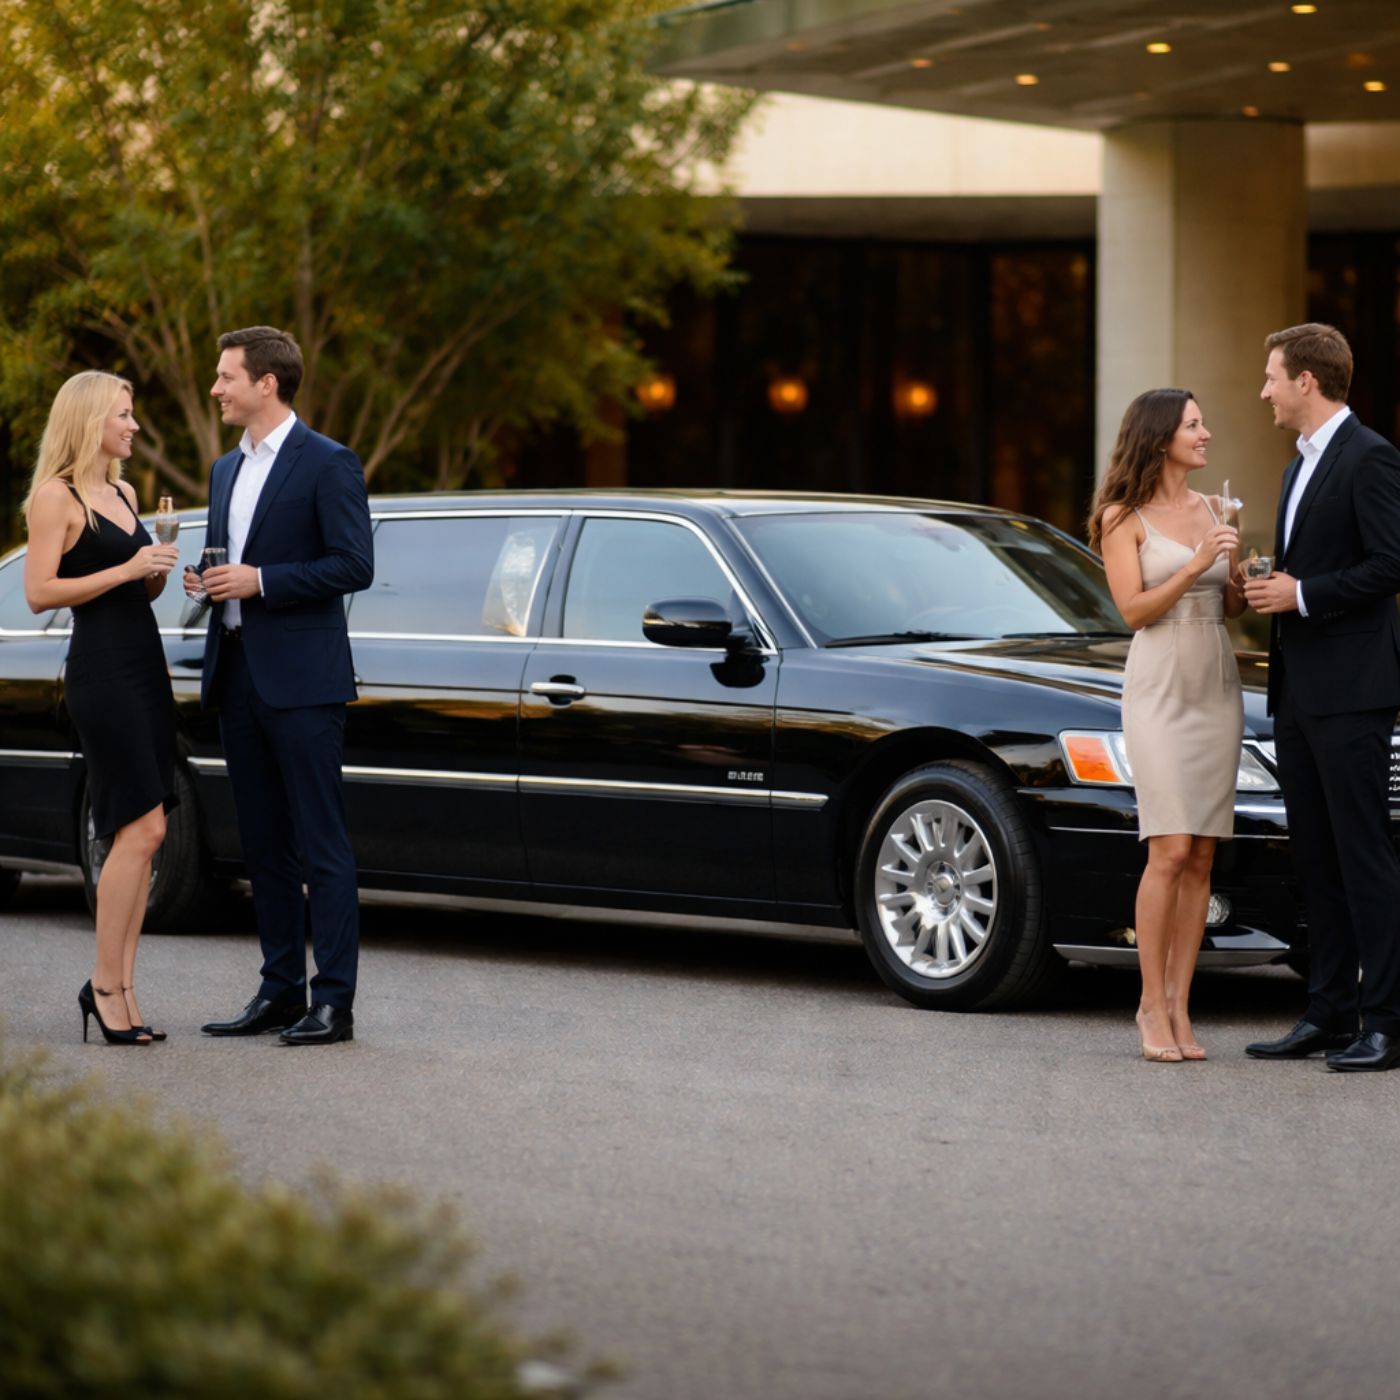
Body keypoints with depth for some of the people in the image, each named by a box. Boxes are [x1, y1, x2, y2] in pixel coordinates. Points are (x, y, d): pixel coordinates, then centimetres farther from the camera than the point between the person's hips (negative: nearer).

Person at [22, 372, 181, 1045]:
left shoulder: (123, 494, 18)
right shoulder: (55, 497, -6)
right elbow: (39, 592, -14)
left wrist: (159, 570, 4)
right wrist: (126, 570, -16)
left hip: (144, 664, 8)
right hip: (100, 669, -8)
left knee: (137, 835, 5)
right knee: (142, 827, -14)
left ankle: (123, 991, 7)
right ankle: (104, 985, -7)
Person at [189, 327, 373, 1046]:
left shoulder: (328, 464, -7)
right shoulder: (226, 470, 18)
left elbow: (354, 565, -13)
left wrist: (261, 581, -17)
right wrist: (203, 581, 4)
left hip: (300, 681, -8)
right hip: (237, 675, 8)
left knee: (320, 845, -6)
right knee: (263, 846, 11)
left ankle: (333, 1001, -5)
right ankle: (280, 992, 17)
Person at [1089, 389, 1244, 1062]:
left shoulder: (1208, 508, 14)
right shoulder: (1124, 518, -2)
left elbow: (1227, 605, 17)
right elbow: (1133, 609, -10)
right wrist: (1195, 565, -20)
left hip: (1217, 686, 6)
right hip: (1159, 690, -6)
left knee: (1201, 857, 1)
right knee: (1171, 851, -13)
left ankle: (1178, 1005, 4)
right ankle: (1153, 1006, -6)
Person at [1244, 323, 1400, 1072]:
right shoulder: (1301, 467, 19)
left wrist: (1303, 594, -16)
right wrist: (1271, 586, 7)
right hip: (1299, 692, 10)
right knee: (1316, 860, 10)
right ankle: (1330, 1013, 15)